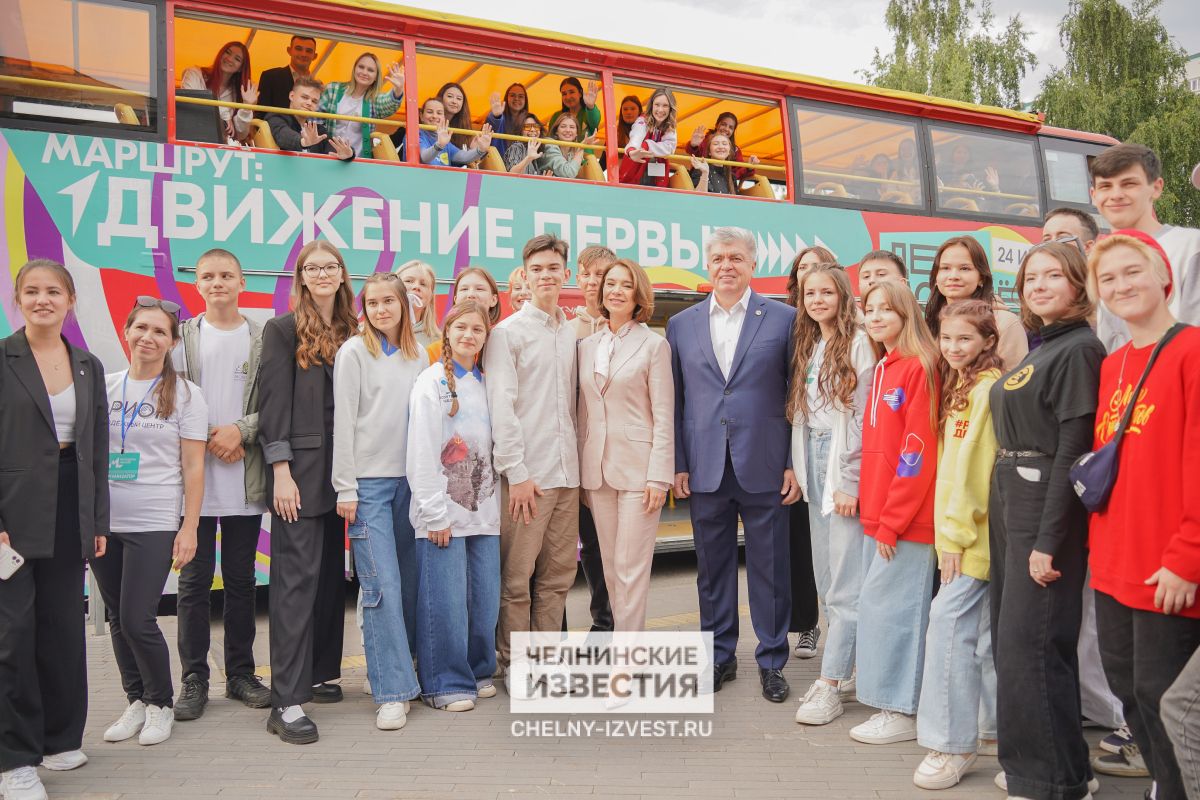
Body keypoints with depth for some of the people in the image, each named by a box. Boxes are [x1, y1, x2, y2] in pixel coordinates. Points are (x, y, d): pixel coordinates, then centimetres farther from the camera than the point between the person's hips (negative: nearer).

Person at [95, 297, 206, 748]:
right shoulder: (104, 387, 7)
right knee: (117, 619, 10)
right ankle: (136, 702, 26)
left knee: (137, 621, -6)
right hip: (103, 521, 4)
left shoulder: (184, 395, -1)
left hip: (155, 524, -4)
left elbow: (193, 468, -2)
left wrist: (188, 529, -7)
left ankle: (160, 706, 14)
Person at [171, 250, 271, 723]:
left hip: (245, 479, 0)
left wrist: (241, 431, -13)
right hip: (194, 476, 0)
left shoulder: (263, 339, 4)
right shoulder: (181, 337, 4)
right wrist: (209, 439, -10)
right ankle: (194, 679, 15)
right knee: (194, 580, 5)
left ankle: (241, 673, 21)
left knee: (241, 579, 9)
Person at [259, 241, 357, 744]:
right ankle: (286, 701, -5)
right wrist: (281, 471, -14)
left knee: (331, 575, 11)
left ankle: (319, 674, 24)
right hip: (300, 466, -5)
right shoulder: (283, 330, -1)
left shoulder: (351, 332, 13)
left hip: (341, 468, 6)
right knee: (297, 578, -8)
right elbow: (274, 402, -7)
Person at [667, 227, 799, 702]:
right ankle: (719, 656, 25)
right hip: (705, 470, 2)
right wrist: (678, 464, 3)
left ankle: (771, 661, 20)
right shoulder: (681, 325, 9)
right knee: (712, 567, 11)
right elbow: (675, 401, 9)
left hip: (764, 467, -2)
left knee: (770, 568, 6)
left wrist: (796, 464, -3)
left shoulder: (783, 319, 2)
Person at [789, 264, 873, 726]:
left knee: (845, 583, -5)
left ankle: (829, 685, -2)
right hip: (814, 464, 8)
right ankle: (848, 668, 22)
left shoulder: (858, 344, -8)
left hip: (845, 469, -8)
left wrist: (849, 482, -15)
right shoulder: (807, 347, 15)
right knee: (825, 577, 11)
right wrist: (800, 470, 9)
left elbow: (863, 416, -13)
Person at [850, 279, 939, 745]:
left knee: (885, 606, -3)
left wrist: (892, 520, -15)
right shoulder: (881, 369, 14)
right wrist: (872, 511, 13)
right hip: (878, 515, 8)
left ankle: (901, 712, 9)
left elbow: (917, 452, -16)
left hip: (905, 517, -8)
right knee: (883, 605, 13)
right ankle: (892, 702, 24)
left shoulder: (918, 368, -12)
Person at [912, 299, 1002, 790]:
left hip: (974, 532, -9)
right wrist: (952, 530, 12)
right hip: (966, 531, 9)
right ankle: (998, 727, 26)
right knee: (986, 629, 15)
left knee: (950, 620, -11)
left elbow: (971, 467, -18)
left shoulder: (986, 388, -13)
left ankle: (953, 744, -5)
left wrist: (955, 531, -17)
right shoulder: (960, 386, 16)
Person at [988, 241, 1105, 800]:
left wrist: (1048, 540, -20)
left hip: (1046, 504, -9)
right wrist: (998, 510, 15)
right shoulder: (1040, 349, 16)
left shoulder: (1079, 349, -11)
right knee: (1010, 638, 14)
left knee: (1030, 643, -7)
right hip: (1009, 501, 9)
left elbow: (1072, 449, -17)